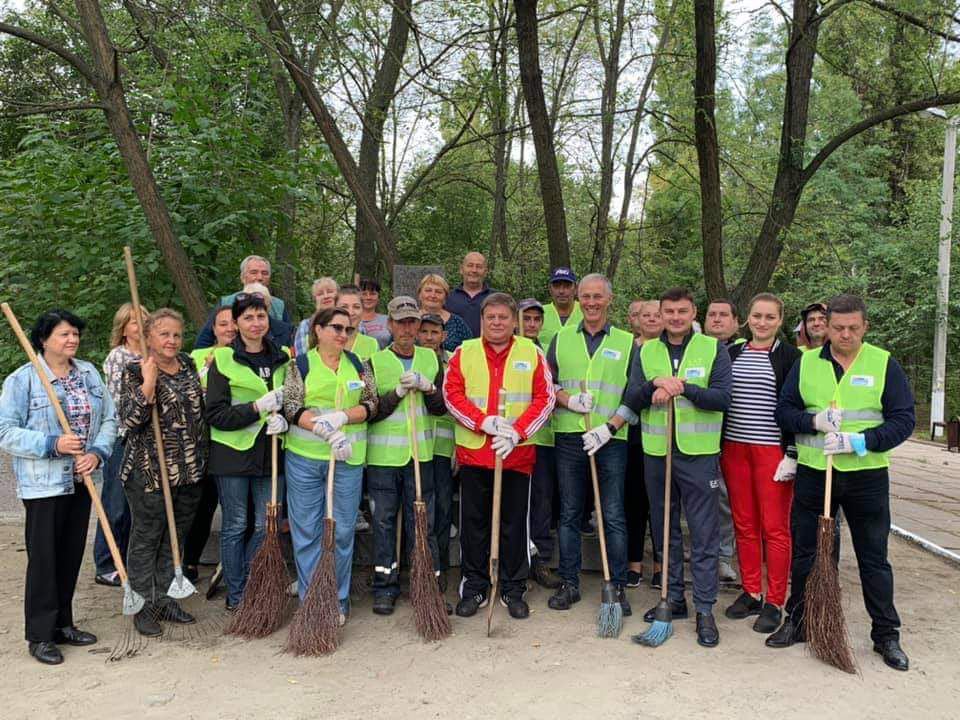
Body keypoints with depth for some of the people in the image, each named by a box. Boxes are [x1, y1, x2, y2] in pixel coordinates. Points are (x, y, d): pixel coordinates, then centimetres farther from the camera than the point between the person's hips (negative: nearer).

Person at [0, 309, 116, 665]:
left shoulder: (89, 372, 7)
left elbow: (109, 418, 8)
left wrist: (97, 453, -8)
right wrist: (52, 445, -21)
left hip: (80, 481, 6)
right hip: (43, 484, -5)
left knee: (72, 555, 13)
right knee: (43, 558, 0)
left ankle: (62, 624, 27)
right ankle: (40, 635, 12)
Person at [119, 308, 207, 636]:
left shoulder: (189, 366, 9)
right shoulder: (135, 372, -8)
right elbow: (130, 422, -19)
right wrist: (148, 385, -26)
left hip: (189, 471, 6)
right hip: (149, 471, -6)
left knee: (174, 536, 15)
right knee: (146, 538, 5)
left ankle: (165, 599, 28)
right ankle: (143, 606, 18)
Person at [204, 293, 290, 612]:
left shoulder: (282, 358, 7)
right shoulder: (223, 359, -5)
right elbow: (215, 414, -9)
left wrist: (283, 419, -9)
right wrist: (257, 408, -21)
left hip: (270, 453, 4)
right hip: (233, 453, -4)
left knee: (266, 525, 9)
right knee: (235, 526, 7)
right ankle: (235, 596, 21)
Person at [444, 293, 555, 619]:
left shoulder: (532, 353, 5)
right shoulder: (464, 352, 6)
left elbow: (545, 398, -1)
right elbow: (452, 395, -2)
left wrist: (517, 432, -13)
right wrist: (484, 422, -15)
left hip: (518, 453, 0)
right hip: (473, 451, 1)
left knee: (514, 524, 8)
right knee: (474, 522, 9)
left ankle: (513, 589, 21)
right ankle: (474, 587, 22)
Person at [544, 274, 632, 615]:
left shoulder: (627, 342, 5)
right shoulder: (561, 339, 10)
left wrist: (609, 428, -10)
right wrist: (568, 400, -9)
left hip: (611, 439, -2)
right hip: (569, 437, 2)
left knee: (614, 516, 2)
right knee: (569, 513, 9)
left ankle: (618, 586, 14)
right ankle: (569, 583, 20)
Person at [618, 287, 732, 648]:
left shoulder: (714, 350, 1)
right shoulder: (646, 351, 9)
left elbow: (722, 398, -9)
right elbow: (631, 399, 1)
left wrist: (683, 388, -20)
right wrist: (654, 384, -18)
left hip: (698, 455, -3)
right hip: (656, 453, 4)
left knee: (704, 536, 0)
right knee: (665, 532, 13)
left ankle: (705, 609, 8)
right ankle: (674, 598, 27)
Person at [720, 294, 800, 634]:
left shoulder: (790, 357, -2)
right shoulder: (731, 354, 11)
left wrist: (792, 455, -10)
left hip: (773, 450, -4)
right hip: (734, 449, 4)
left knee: (775, 527, 0)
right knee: (744, 525, 10)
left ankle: (774, 603, 9)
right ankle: (751, 593, 21)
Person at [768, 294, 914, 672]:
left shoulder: (884, 364, -1)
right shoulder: (806, 363, 4)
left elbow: (903, 420, -5)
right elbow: (783, 411, 6)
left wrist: (860, 441, -18)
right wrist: (813, 421, -15)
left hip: (866, 476, -1)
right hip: (813, 473, 2)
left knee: (874, 558, 8)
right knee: (805, 553, 11)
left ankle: (886, 635, 22)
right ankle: (798, 622, 26)